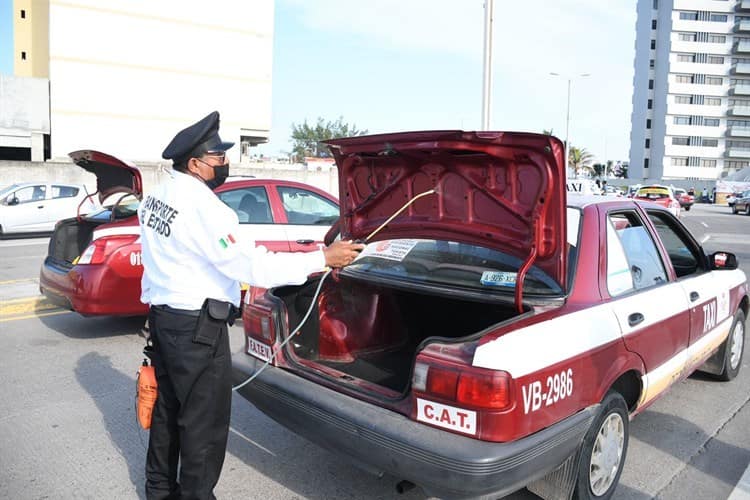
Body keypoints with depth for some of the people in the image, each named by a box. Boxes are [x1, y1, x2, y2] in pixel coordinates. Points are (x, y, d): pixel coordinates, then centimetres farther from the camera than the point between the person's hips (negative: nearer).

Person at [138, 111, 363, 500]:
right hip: (197, 327, -10)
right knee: (204, 422, 4)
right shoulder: (201, 206, -23)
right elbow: (251, 266, -27)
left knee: (168, 408, 22)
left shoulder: (156, 197, 7)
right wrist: (323, 259, -23)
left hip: (162, 315, 10)